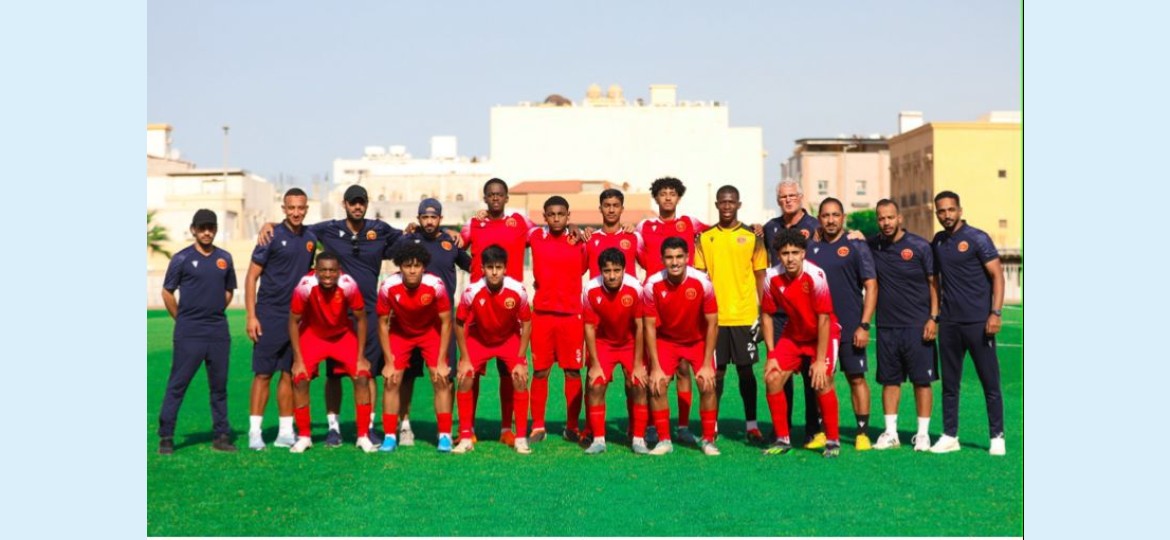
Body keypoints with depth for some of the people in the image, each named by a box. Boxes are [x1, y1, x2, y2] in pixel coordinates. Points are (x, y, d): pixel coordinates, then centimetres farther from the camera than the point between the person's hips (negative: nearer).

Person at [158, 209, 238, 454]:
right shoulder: (182, 259, -2)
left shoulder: (224, 258, 9)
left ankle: (221, 436, 15)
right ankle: (166, 437, 3)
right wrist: (182, 319, 4)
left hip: (219, 331, 4)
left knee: (219, 385, 8)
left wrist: (214, 313, 12)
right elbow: (167, 292, 2)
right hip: (189, 333, -4)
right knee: (177, 384, -2)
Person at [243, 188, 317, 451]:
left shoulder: (311, 238, 8)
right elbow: (252, 276, -6)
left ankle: (286, 431, 15)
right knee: (263, 373, -2)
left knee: (290, 374, 8)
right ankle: (255, 431, 4)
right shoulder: (272, 237, -6)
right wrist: (251, 316, -12)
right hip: (270, 314, -4)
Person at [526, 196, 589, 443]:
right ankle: (537, 427, 14)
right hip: (541, 313, 1)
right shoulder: (535, 237, 5)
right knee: (540, 371, 3)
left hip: (572, 315, 0)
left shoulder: (579, 241, 3)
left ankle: (573, 427, 13)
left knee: (573, 372, 3)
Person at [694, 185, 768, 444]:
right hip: (714, 316, 1)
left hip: (744, 315, -1)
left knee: (745, 370, 4)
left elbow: (760, 277, 5)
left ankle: (751, 425, 12)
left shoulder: (752, 237, 4)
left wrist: (761, 313, -2)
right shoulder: (704, 238, 6)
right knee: (716, 371, 5)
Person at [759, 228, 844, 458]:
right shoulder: (772, 277, -16)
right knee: (772, 379, -8)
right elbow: (767, 316, -4)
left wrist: (820, 360, -22)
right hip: (793, 334, 4)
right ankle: (782, 439, 8)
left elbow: (824, 320, -22)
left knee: (822, 382, -19)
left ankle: (833, 441, 0)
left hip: (823, 333, -4)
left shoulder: (815, 275, -27)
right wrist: (771, 355, -7)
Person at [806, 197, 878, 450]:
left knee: (856, 378, 0)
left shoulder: (856, 247, -1)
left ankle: (862, 433, 8)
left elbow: (871, 287, -5)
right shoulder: (812, 248, 9)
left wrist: (864, 325, -10)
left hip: (850, 328, -3)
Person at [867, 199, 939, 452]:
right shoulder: (872, 246, 4)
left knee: (922, 380, 2)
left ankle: (923, 433, 11)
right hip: (886, 326, 3)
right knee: (889, 380, 8)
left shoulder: (919, 246, -3)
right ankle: (890, 433, 17)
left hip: (917, 325, -3)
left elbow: (934, 283, 0)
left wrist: (933, 318, -8)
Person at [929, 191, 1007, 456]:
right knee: (949, 383, 9)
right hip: (949, 323, 5)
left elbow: (997, 275, -8)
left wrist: (996, 313, -15)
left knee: (990, 382, 2)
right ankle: (949, 436, 17)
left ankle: (997, 437, 11)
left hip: (978, 321, -5)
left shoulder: (977, 238, -5)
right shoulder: (937, 242, 11)